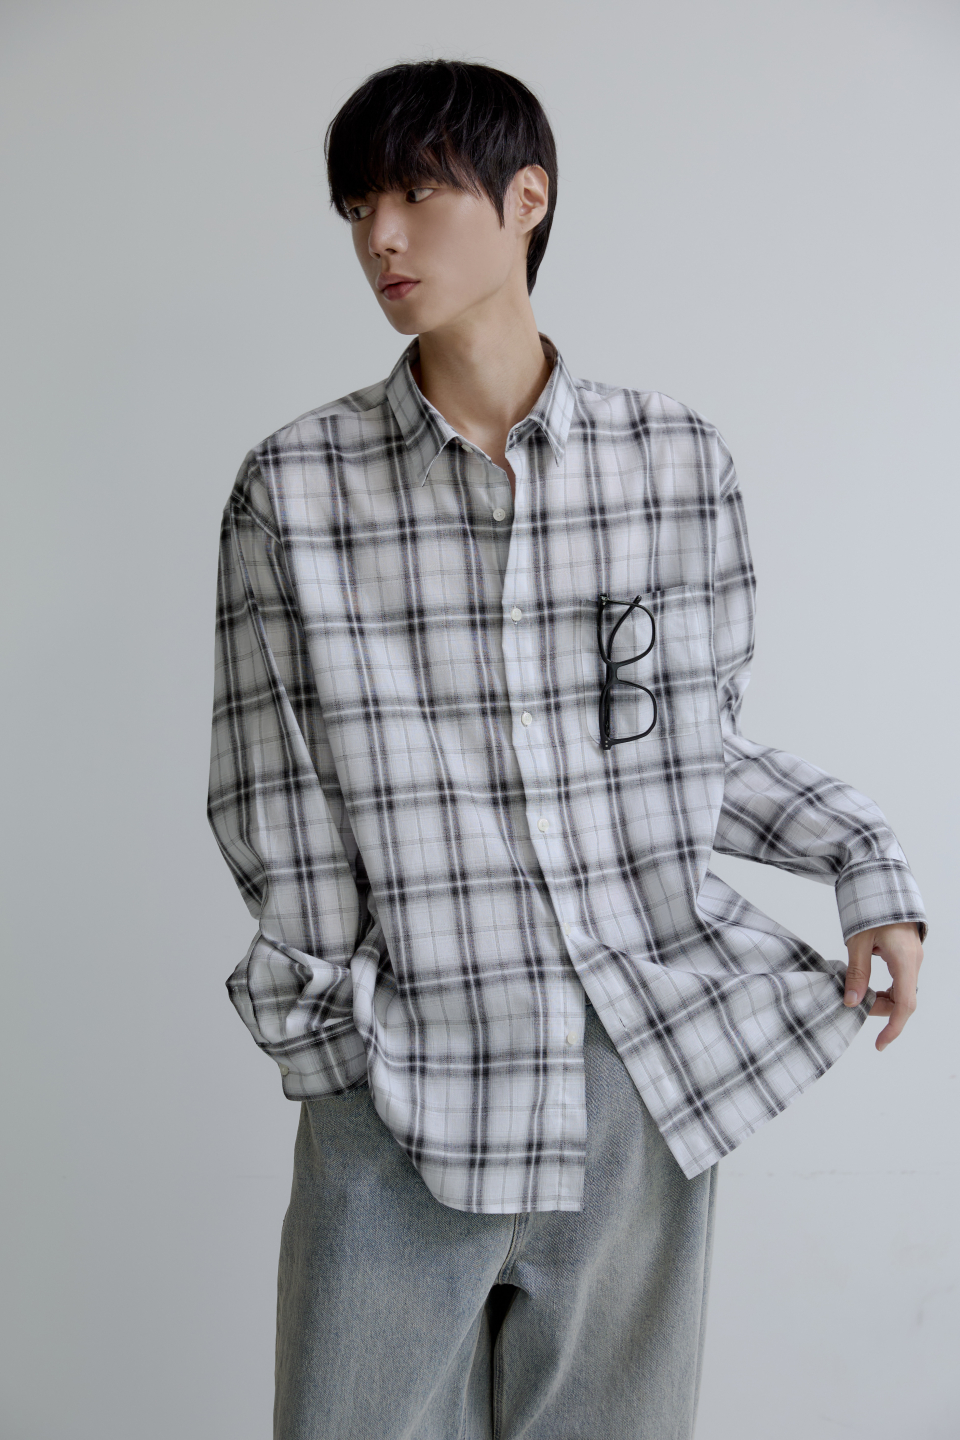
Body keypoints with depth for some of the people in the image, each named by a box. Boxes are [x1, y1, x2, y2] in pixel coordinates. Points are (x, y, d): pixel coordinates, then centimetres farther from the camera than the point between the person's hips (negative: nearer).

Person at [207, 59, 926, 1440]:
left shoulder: (679, 460, 1)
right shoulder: (295, 487, -3)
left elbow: (701, 745, 8)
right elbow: (271, 803, -1)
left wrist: (869, 860, -4)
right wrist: (335, 1038, -3)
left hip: (647, 1072, 2)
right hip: (399, 1100, -1)